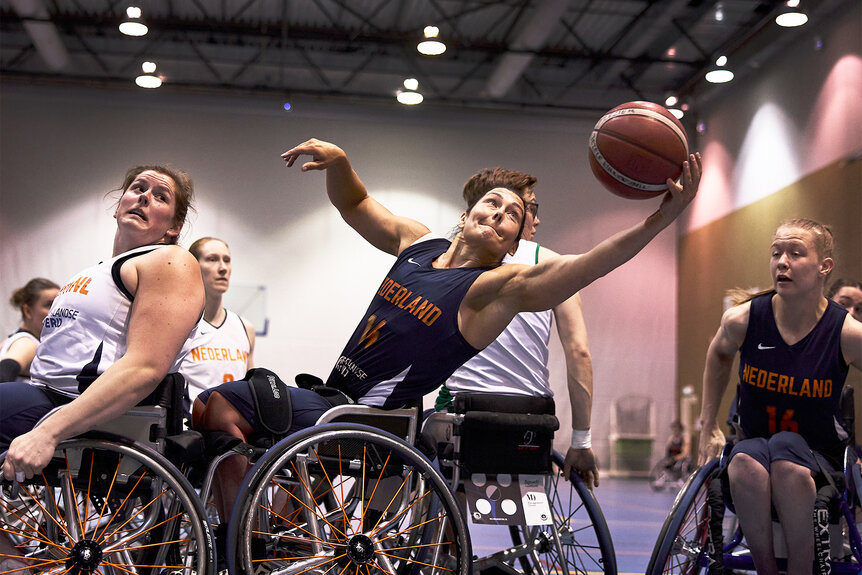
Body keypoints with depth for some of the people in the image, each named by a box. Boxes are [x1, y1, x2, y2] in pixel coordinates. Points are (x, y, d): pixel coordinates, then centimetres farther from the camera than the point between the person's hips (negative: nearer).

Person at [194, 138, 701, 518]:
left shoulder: (495, 286, -11)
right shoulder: (418, 242, 9)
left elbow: (575, 269, -29)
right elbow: (354, 204, 22)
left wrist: (656, 223, -41)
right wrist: (337, 160, 1)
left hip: (374, 415, -8)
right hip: (332, 394, 8)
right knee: (219, 404, 6)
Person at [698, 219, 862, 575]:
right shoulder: (742, 320, -6)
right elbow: (719, 355, 17)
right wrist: (708, 427, 16)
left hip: (818, 457, -1)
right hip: (755, 443, 1)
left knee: (785, 448, -36)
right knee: (745, 462, -35)